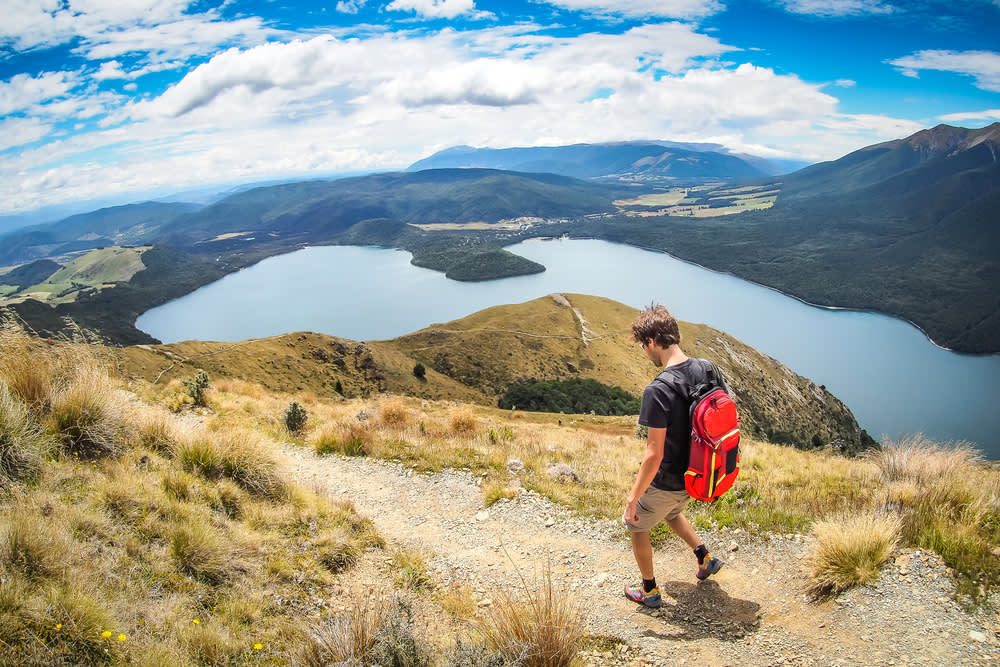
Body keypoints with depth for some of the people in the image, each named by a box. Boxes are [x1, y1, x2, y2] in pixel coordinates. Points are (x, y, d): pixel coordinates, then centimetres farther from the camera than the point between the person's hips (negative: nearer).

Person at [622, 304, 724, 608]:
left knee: (636, 525, 21)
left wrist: (633, 498, -16)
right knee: (671, 513, 37)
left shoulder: (657, 392, -31)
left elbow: (654, 456, -28)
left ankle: (649, 591, 36)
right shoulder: (706, 369, -9)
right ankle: (705, 558, 38)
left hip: (666, 483, -7)